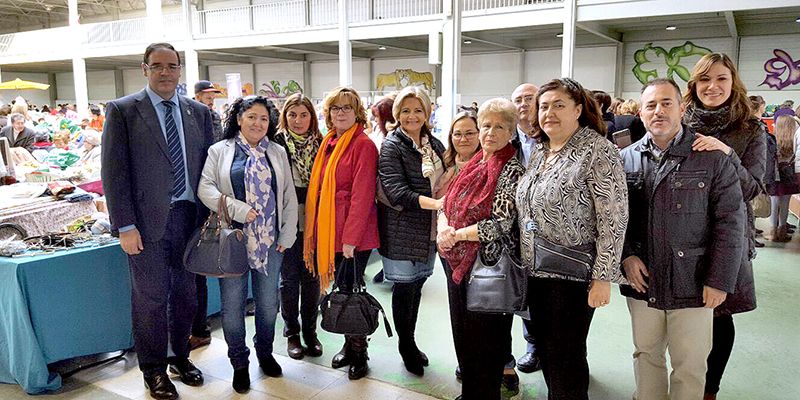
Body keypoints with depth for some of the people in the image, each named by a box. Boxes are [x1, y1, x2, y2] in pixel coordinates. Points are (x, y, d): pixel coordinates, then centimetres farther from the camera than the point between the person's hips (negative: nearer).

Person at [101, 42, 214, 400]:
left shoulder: (199, 112, 9)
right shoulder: (122, 110, -2)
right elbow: (114, 172, -6)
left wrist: (209, 215, 2)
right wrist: (125, 226, -11)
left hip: (191, 217, 4)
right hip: (148, 221, -3)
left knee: (186, 293, 14)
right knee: (151, 298, 6)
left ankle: (180, 356, 34)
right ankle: (154, 370, 25)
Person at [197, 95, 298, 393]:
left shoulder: (278, 153, 9)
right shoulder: (220, 151, 2)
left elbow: (289, 196, 8)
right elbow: (205, 187, -7)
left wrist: (287, 234, 2)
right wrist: (237, 209, -18)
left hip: (270, 242, 2)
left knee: (268, 304, 13)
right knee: (232, 305, 6)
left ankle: (265, 352, 35)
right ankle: (239, 363, 24)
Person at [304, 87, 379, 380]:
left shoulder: (363, 145, -11)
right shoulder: (329, 144, 12)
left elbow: (362, 194, -17)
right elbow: (319, 189, 15)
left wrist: (351, 238, -19)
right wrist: (316, 231, 11)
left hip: (355, 234, -7)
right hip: (330, 231, 7)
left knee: (351, 290, 1)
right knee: (341, 289, 14)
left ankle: (359, 354, 18)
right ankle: (348, 346, 30)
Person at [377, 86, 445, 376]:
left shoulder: (435, 145, 9)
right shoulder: (392, 146, -9)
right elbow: (397, 192, -20)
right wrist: (436, 203, -28)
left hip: (429, 232, 6)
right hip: (402, 232, -6)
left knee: (417, 285, 16)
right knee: (404, 289, 6)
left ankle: (410, 342, 34)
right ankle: (406, 346, 26)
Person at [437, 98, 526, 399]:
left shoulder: (512, 170, -12)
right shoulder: (473, 165, 9)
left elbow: (501, 224, -20)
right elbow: (446, 204, 10)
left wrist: (456, 234, -14)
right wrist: (443, 229, -11)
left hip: (489, 265, -7)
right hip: (457, 261, 7)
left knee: (486, 340, 6)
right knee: (462, 333, 19)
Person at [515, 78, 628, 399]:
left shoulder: (597, 150, -14)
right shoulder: (540, 153, 10)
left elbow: (613, 219, -17)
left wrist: (603, 278, -19)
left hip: (573, 276, -7)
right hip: (536, 272, 7)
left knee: (565, 360, 4)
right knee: (545, 351, 17)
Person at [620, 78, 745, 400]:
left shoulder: (712, 158, -5)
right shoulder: (626, 159, 3)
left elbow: (730, 222, -7)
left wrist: (719, 281, -10)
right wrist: (626, 256, -8)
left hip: (692, 285, -2)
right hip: (641, 281, 3)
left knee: (689, 365, 10)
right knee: (646, 356, 18)